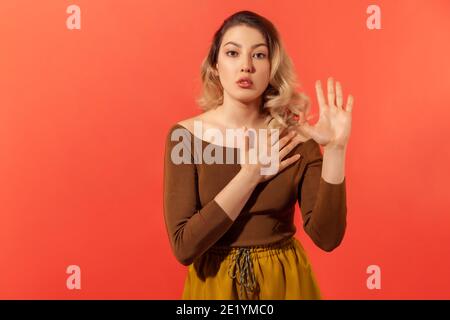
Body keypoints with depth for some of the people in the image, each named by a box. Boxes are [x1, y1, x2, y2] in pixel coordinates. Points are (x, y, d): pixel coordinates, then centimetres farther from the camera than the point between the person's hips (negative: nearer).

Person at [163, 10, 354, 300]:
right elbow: (183, 245, -18)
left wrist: (335, 149, -24)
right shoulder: (186, 135, -12)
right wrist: (250, 174, -21)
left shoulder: (296, 138, -9)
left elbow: (327, 237, -15)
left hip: (284, 282, 1)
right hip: (212, 282, 0)